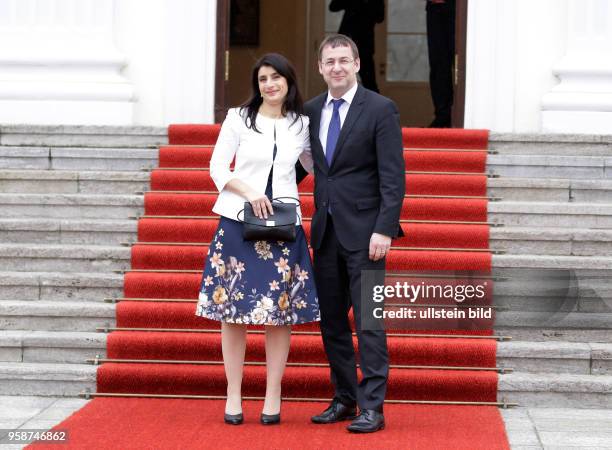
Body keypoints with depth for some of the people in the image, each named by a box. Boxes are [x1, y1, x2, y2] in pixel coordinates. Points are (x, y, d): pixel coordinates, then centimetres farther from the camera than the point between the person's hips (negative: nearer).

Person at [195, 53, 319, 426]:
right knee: (232, 309, 0)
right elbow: (218, 167, 0)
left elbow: (315, 165, 24)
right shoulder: (238, 118, 2)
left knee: (281, 311, 1)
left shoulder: (301, 124, 8)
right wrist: (250, 193, -14)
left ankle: (273, 396, 9)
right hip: (239, 221, -1)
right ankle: (234, 395, 8)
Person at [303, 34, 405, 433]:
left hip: (364, 231, -6)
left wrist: (384, 229, -18)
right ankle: (344, 400, 19)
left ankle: (372, 408, -4)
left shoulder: (380, 109, -6)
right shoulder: (312, 110, 11)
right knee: (332, 321, 10)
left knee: (368, 321, -7)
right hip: (326, 231, 6)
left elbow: (393, 176, -10)